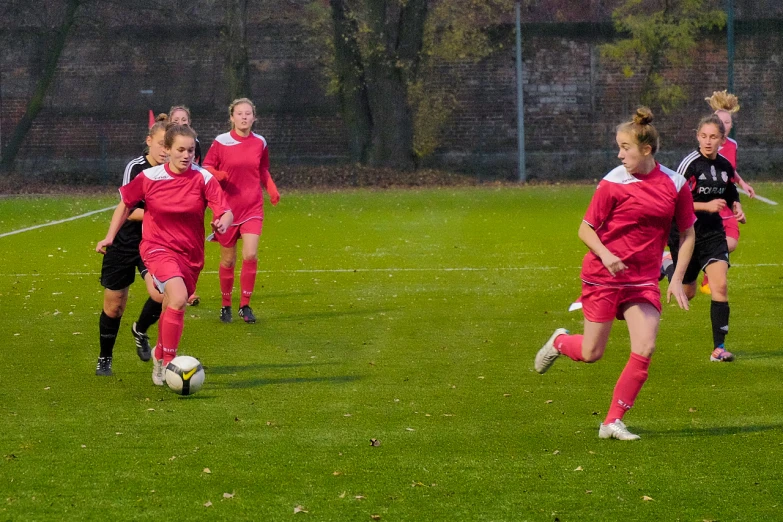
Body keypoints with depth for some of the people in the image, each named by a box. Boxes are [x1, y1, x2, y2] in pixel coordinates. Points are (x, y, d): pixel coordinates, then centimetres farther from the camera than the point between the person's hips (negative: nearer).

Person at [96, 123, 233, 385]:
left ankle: (159, 356, 44)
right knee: (179, 298, -28)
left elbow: (226, 212, -14)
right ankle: (168, 363, -18)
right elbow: (126, 203, 8)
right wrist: (110, 237, 5)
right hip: (158, 247, -3)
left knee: (172, 310, 13)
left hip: (191, 254, 3)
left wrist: (223, 222, -36)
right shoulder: (149, 177, -8)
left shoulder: (203, 179, -8)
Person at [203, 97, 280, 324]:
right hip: (227, 207, -1)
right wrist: (217, 175, -22)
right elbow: (206, 167, 1)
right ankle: (226, 305, 23)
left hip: (253, 208, 1)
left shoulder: (260, 143, 4)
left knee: (250, 255, -14)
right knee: (228, 260, 5)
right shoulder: (221, 142, -5)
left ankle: (245, 305, -1)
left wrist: (271, 189, 2)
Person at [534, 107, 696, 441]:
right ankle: (560, 342, 39)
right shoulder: (614, 183, -11)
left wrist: (677, 280, 0)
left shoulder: (675, 184, -3)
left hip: (643, 281, 2)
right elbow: (586, 229, -4)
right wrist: (605, 255, -23)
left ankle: (613, 422, -1)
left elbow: (687, 233, 8)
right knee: (591, 354, 3)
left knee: (645, 349, -12)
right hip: (603, 276, -2)